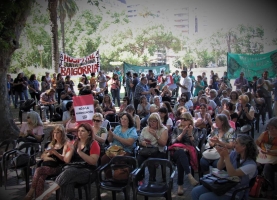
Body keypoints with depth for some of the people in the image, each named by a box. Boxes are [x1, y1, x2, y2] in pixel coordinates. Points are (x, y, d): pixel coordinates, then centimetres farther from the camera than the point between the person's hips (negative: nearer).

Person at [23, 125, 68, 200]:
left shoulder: (66, 144, 6)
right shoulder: (52, 144, 26)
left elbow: (64, 158, -5)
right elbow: (42, 156, 25)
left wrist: (55, 152, -20)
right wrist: (47, 155, 1)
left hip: (58, 168, -5)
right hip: (47, 166, 5)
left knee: (38, 170, -28)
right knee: (40, 178, -29)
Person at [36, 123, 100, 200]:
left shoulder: (93, 144, 0)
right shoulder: (74, 143, 16)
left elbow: (93, 162, -11)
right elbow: (66, 161, 13)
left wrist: (80, 152, -19)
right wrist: (71, 150, -5)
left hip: (87, 172, -4)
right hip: (73, 169, 4)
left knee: (68, 173, -33)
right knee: (67, 181, -33)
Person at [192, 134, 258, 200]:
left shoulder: (251, 164, -19)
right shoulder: (234, 154, 0)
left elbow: (232, 174, -27)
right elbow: (219, 168, 2)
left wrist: (226, 156, -30)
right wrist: (222, 156, -16)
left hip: (234, 193, -6)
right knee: (195, 191, -9)